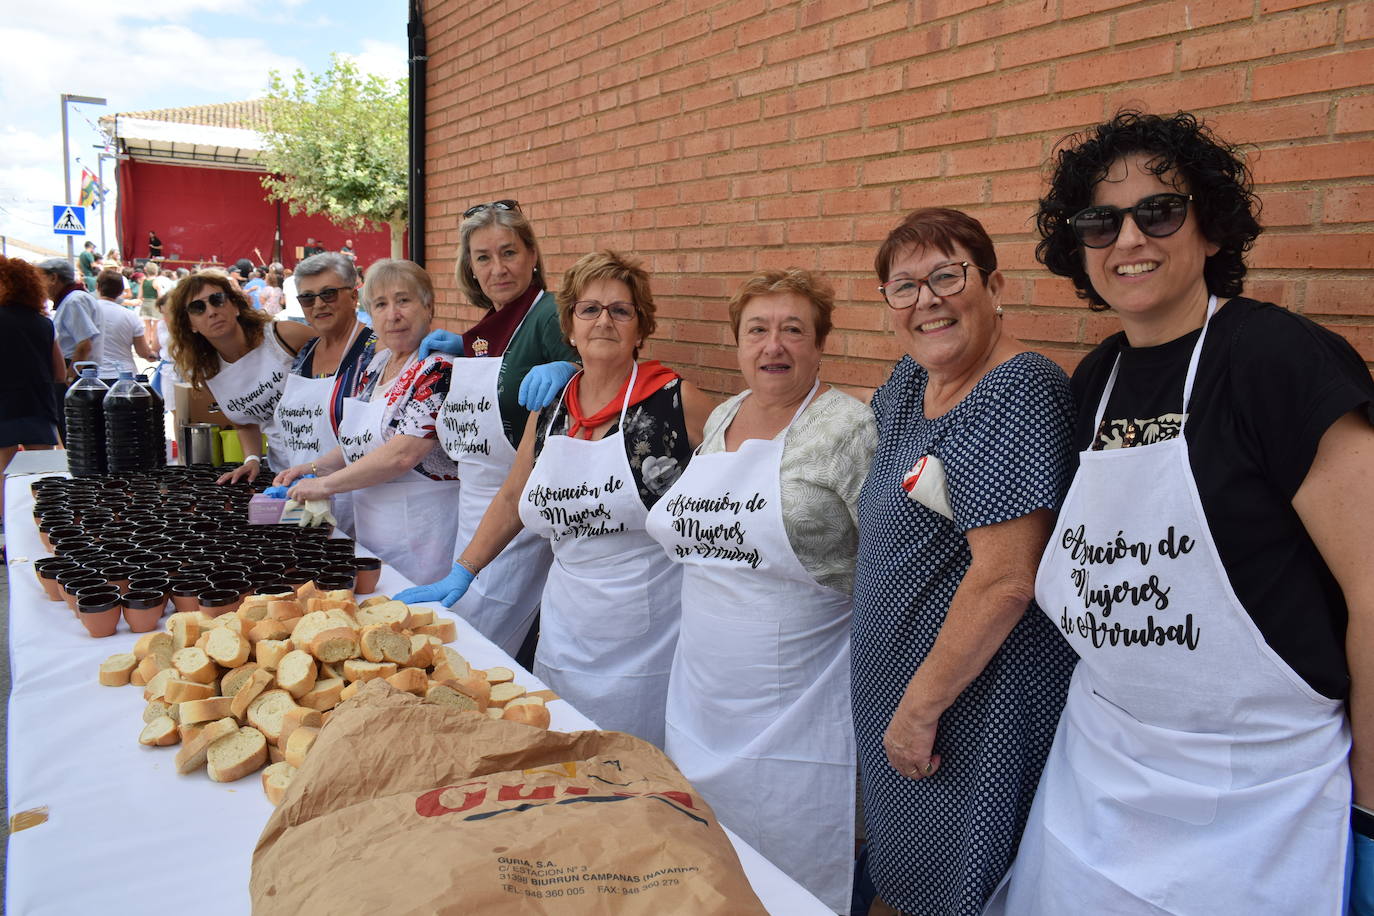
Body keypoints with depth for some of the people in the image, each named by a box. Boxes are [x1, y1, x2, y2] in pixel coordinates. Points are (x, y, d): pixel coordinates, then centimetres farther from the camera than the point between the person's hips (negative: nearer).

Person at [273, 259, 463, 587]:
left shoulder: (437, 371, -16)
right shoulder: (376, 365, 11)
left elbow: (401, 454, -23)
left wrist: (325, 484, -14)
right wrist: (314, 467, 7)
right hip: (369, 529, 8)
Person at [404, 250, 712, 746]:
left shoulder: (673, 400, -9)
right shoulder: (549, 410, 7)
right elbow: (513, 498, 18)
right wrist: (461, 572, 16)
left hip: (649, 644, -5)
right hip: (565, 638, 5)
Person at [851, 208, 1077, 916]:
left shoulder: (1017, 394, -21)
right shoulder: (909, 379, 5)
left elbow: (1004, 581, -26)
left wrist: (920, 708, -20)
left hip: (977, 695, -8)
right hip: (895, 683, 8)